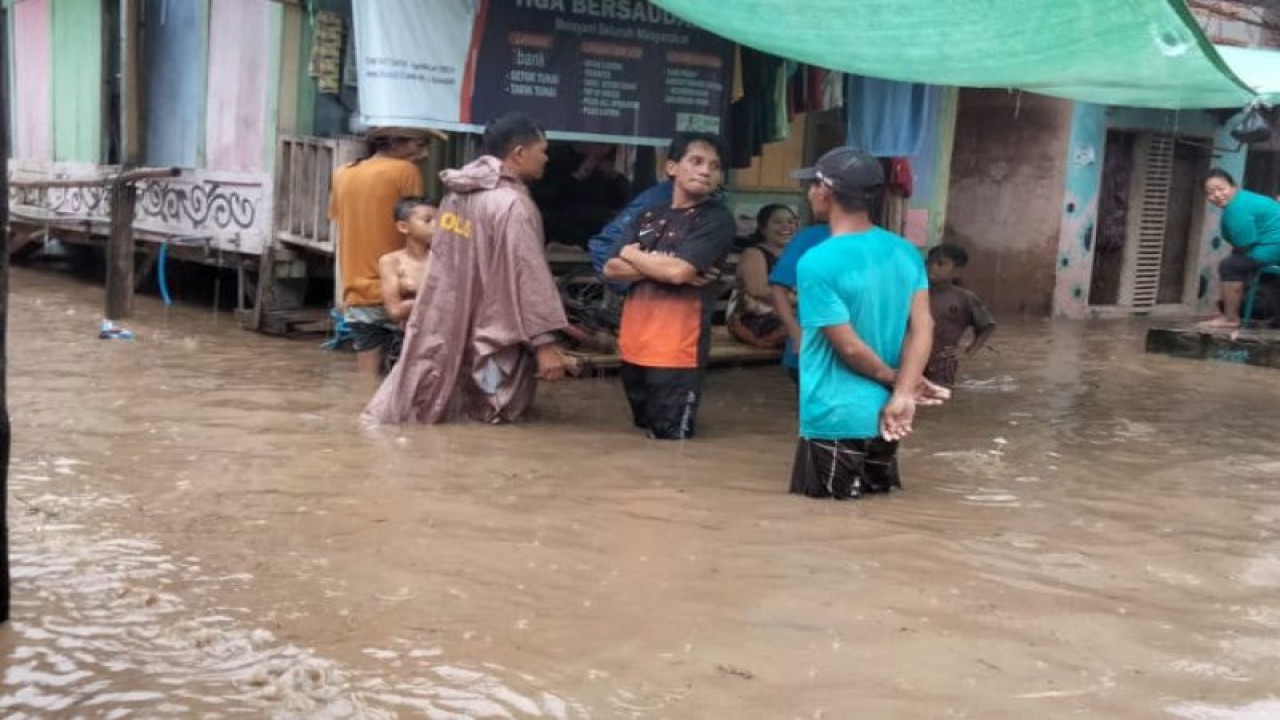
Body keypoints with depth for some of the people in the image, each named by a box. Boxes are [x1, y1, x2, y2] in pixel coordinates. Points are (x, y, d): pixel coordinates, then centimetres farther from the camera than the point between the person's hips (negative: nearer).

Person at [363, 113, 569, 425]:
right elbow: (528, 277, -21)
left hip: (446, 327, 8)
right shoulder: (513, 204, -19)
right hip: (490, 336, -8)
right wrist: (544, 342, -19)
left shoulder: (458, 193, 7)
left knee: (422, 403, 14)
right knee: (492, 410, 7)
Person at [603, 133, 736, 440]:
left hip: (676, 351, -7)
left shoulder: (717, 219, -6)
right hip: (634, 344, 7)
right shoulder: (649, 216, 13)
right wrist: (661, 264, -13)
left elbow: (678, 271, -19)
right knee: (644, 435, 19)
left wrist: (632, 255, 0)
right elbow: (612, 269, 3)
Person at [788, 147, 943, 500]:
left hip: (835, 422, -7)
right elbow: (923, 329, -4)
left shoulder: (817, 263, -18)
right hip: (883, 419, 7)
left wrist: (895, 380, -1)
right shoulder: (906, 252, 4)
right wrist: (903, 395, -11)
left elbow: (849, 347, -17)